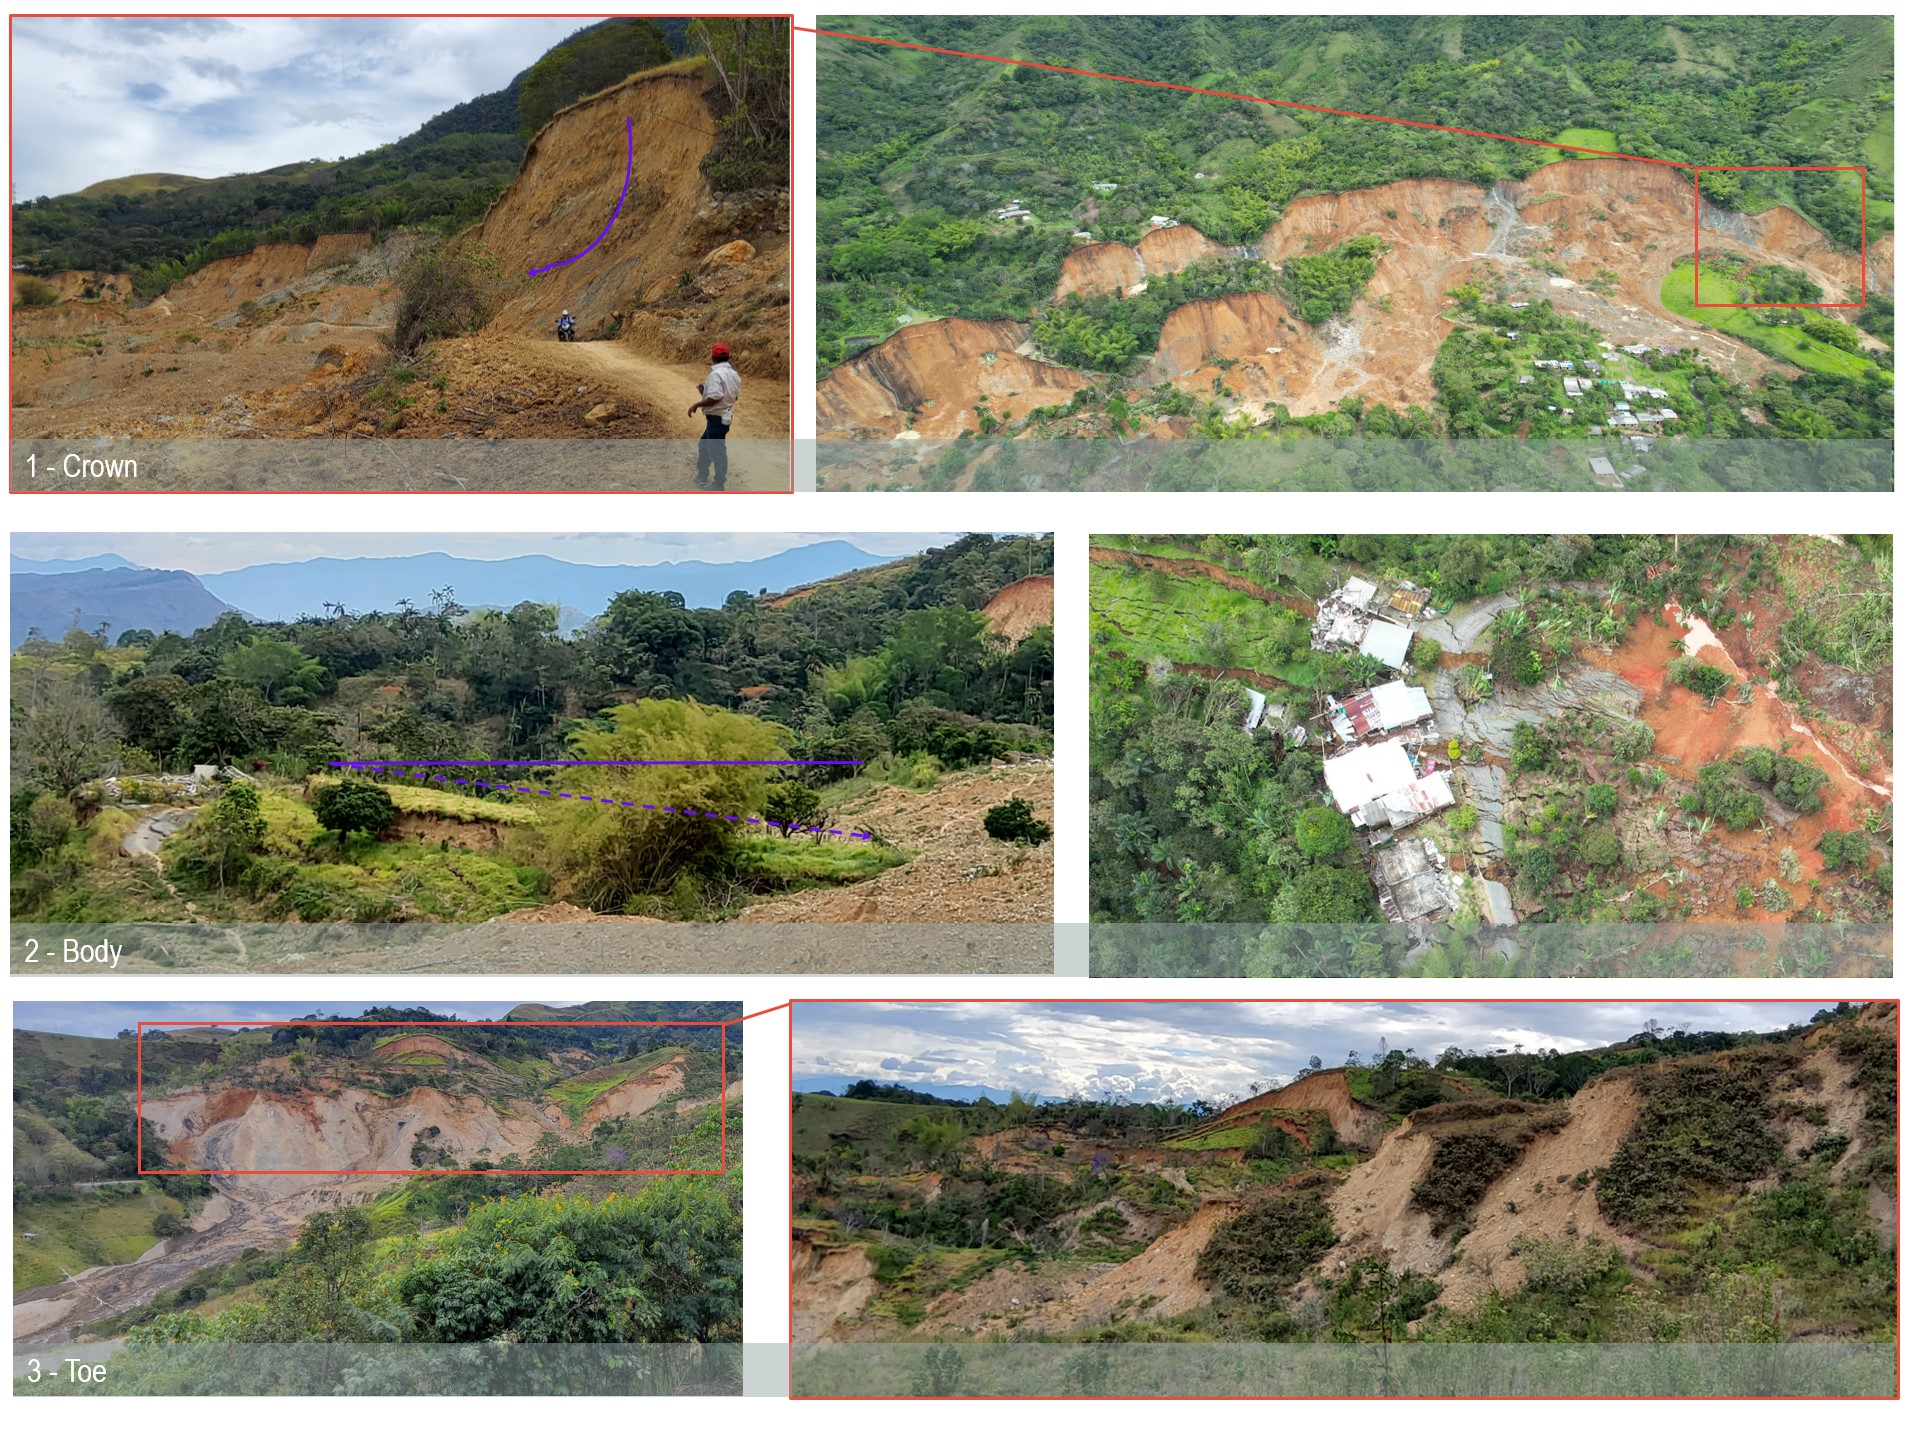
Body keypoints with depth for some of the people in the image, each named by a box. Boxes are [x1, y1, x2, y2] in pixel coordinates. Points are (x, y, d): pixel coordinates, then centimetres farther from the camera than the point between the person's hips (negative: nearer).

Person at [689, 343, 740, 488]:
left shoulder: (716, 374, -22)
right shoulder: (734, 374, 6)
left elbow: (714, 398, -30)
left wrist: (696, 405, -18)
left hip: (716, 418, -10)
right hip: (726, 415, 10)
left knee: (717, 451, -2)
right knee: (704, 445, 24)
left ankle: (719, 485, 5)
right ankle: (701, 476, 35)